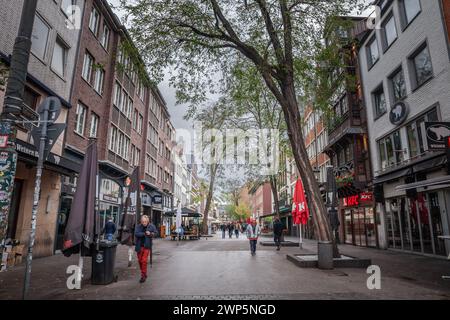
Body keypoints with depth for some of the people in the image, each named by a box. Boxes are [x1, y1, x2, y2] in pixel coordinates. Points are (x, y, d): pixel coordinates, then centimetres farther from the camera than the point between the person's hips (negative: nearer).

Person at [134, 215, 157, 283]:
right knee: (140, 260, 12)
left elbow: (155, 233, 0)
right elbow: (136, 233, -15)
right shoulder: (138, 226, -3)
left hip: (147, 246, -2)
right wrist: (144, 234, -23)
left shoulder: (151, 226, -4)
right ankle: (142, 272, 34)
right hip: (139, 246, 3)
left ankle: (143, 275, 3)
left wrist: (151, 234, -21)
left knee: (144, 261, -8)